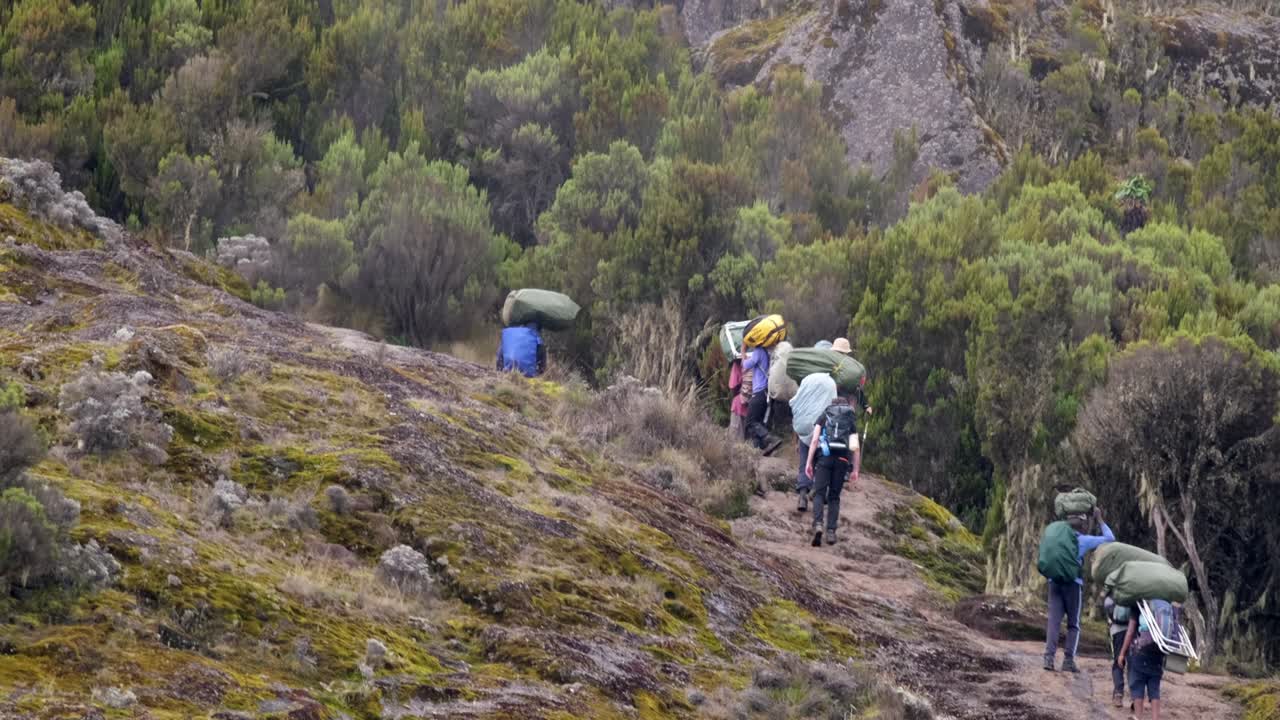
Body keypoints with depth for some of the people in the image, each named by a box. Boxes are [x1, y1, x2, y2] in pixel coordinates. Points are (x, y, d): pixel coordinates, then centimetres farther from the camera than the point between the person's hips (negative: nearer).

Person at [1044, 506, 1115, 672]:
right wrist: (1099, 519, 20)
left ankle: (1049, 657, -16)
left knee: (1054, 621, -2)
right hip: (1073, 583, -3)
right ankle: (1068, 660, -3)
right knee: (1073, 624, 6)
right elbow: (1110, 539, 11)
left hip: (1054, 582, 3)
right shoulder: (1083, 540, 4)